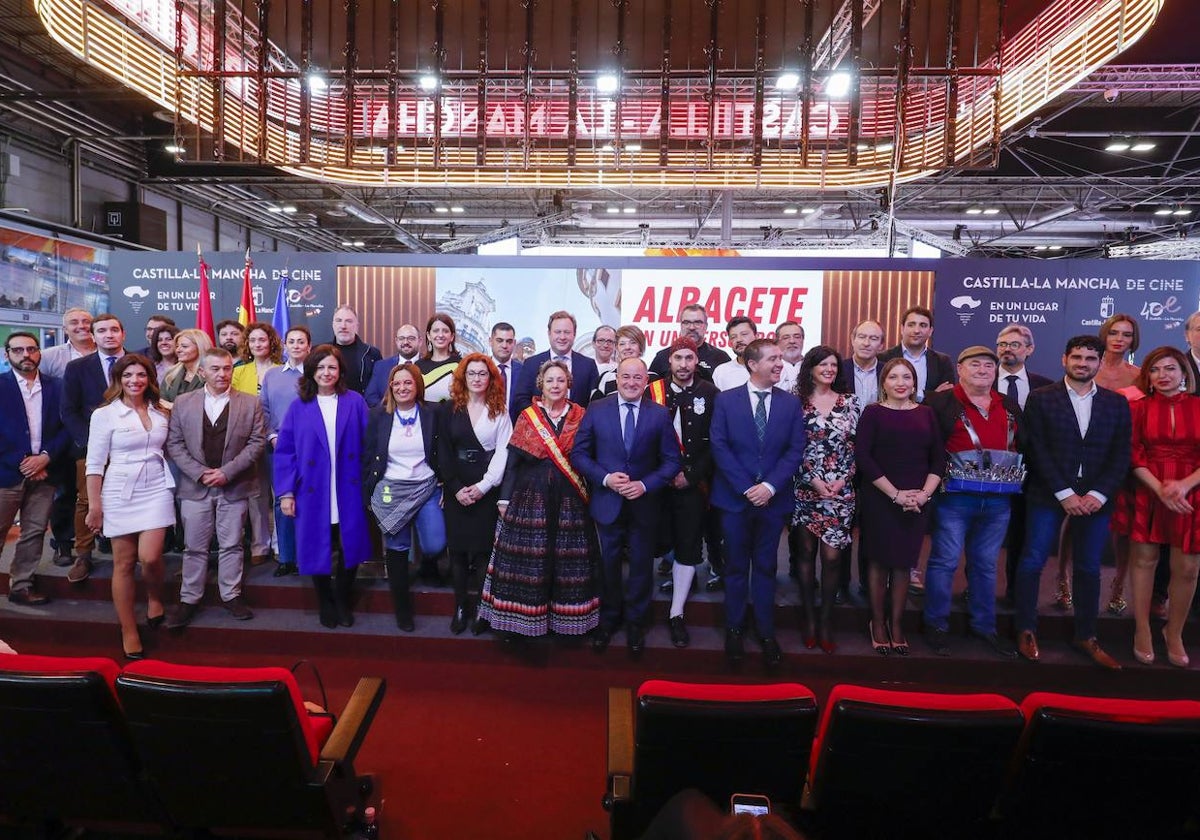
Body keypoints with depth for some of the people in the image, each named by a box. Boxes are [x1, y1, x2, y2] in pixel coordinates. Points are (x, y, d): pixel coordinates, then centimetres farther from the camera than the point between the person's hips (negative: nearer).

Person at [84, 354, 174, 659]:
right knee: (124, 564, 5)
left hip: (156, 490, 1)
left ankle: (155, 598, 21)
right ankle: (129, 631, 16)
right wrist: (94, 506, -6)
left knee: (150, 558, -11)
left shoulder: (163, 411, 4)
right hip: (120, 493, -1)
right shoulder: (104, 414, -4)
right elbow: (94, 463, -4)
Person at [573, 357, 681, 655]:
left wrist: (645, 485, -16)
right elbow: (578, 454, -2)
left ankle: (635, 623, 33)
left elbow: (672, 461, -3)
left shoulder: (660, 414, -4)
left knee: (641, 565, 13)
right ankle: (608, 619, 36)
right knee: (608, 564, 15)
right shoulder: (596, 410, -4)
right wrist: (605, 478, -16)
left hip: (644, 504, 0)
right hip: (607, 502, 0)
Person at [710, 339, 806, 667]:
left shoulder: (791, 403, 4)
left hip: (773, 498, 1)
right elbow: (719, 447, -7)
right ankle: (734, 630, 24)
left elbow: (795, 450, -2)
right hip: (735, 497, -1)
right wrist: (746, 488, -14)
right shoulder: (726, 400, -1)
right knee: (736, 567, 10)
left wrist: (770, 486, -14)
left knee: (766, 567, 11)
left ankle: (766, 633, 23)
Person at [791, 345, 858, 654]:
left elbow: (856, 446, 7)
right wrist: (813, 479, -10)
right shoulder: (796, 401, 0)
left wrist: (843, 479, -5)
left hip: (840, 491, 1)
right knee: (806, 552, 6)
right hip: (805, 489, -1)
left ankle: (826, 621, 11)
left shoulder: (849, 402, 7)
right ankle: (808, 619, 18)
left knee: (831, 556, -2)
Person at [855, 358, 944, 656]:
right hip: (879, 499, -3)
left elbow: (938, 458, 6)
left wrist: (924, 493, -9)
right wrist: (895, 493, -15)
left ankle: (896, 623, 22)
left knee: (904, 562, 9)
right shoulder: (873, 412, -2)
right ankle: (877, 622, 20)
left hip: (917, 502, 3)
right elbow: (862, 457, -11)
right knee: (879, 560, 5)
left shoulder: (926, 414, 8)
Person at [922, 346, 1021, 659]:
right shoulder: (940, 402, -3)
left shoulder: (1009, 406, 14)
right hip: (954, 496, -5)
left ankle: (984, 626, 26)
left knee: (985, 563, 14)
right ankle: (936, 625, 14)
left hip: (997, 499, 5)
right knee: (945, 561, 1)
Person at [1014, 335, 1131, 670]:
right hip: (1048, 495, -2)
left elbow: (1120, 456, 4)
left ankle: (1086, 636, 22)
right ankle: (1026, 631, 11)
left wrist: (1098, 495, -9)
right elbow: (1037, 451, -6)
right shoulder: (1041, 399, -1)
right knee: (1032, 563, -1)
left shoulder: (1117, 403, 8)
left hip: (1095, 498, 3)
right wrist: (1064, 494, -12)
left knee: (1088, 568, 9)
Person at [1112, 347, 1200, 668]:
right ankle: (1142, 631, 19)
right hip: (1146, 494, -1)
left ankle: (1174, 633, 23)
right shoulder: (1138, 408, 2)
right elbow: (1133, 456, -2)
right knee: (1143, 560, 5)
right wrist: (1160, 489, -14)